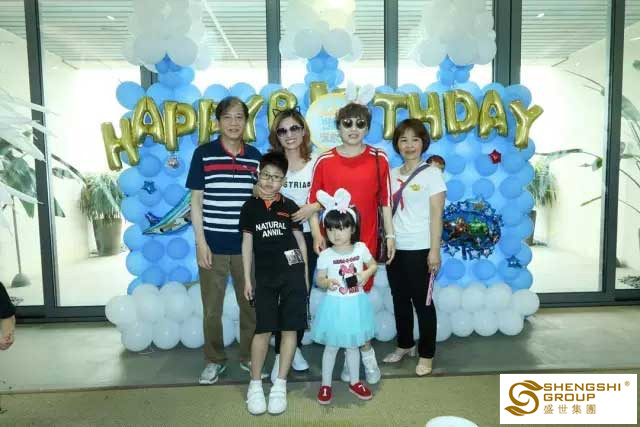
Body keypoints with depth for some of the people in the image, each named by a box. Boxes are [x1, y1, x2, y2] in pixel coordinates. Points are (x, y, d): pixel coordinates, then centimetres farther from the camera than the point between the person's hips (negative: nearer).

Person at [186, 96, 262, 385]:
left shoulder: (254, 156, 4)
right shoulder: (203, 154, -2)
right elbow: (196, 201, -2)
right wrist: (200, 242, -7)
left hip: (247, 243, 2)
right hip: (213, 243, -2)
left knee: (251, 303, 10)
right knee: (212, 307, 9)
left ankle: (249, 356, 29)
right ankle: (214, 360, 28)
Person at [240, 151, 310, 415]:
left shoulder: (289, 206, 4)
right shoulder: (250, 207, 5)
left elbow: (300, 239, 9)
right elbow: (247, 243, 7)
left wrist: (306, 274, 7)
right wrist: (247, 279, 5)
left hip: (292, 272, 1)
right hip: (264, 275, 0)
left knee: (289, 329, 1)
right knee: (263, 329, 0)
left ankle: (280, 384, 14)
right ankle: (255, 384, 16)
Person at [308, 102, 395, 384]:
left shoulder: (379, 159, 1)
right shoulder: (324, 161, 0)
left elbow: (385, 201, 5)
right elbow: (314, 202, 3)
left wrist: (390, 235, 4)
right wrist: (316, 234, -7)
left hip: (366, 242, -1)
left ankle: (363, 352, 26)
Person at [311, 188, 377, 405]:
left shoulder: (361, 248, -6)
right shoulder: (325, 255, -12)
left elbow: (373, 265, 10)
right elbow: (319, 279, -4)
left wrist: (365, 274, -10)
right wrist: (327, 283, -26)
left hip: (356, 304, 2)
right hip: (335, 305, -2)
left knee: (353, 345, 18)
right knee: (331, 346, 10)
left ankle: (354, 382, 36)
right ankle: (325, 385, 27)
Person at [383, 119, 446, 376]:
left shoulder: (432, 173, -4)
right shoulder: (392, 174, 10)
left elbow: (436, 215, -8)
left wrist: (434, 250, -12)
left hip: (420, 248, -5)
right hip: (395, 247, 5)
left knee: (421, 301, 5)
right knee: (400, 299, 15)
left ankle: (426, 354, 20)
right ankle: (405, 345, 33)